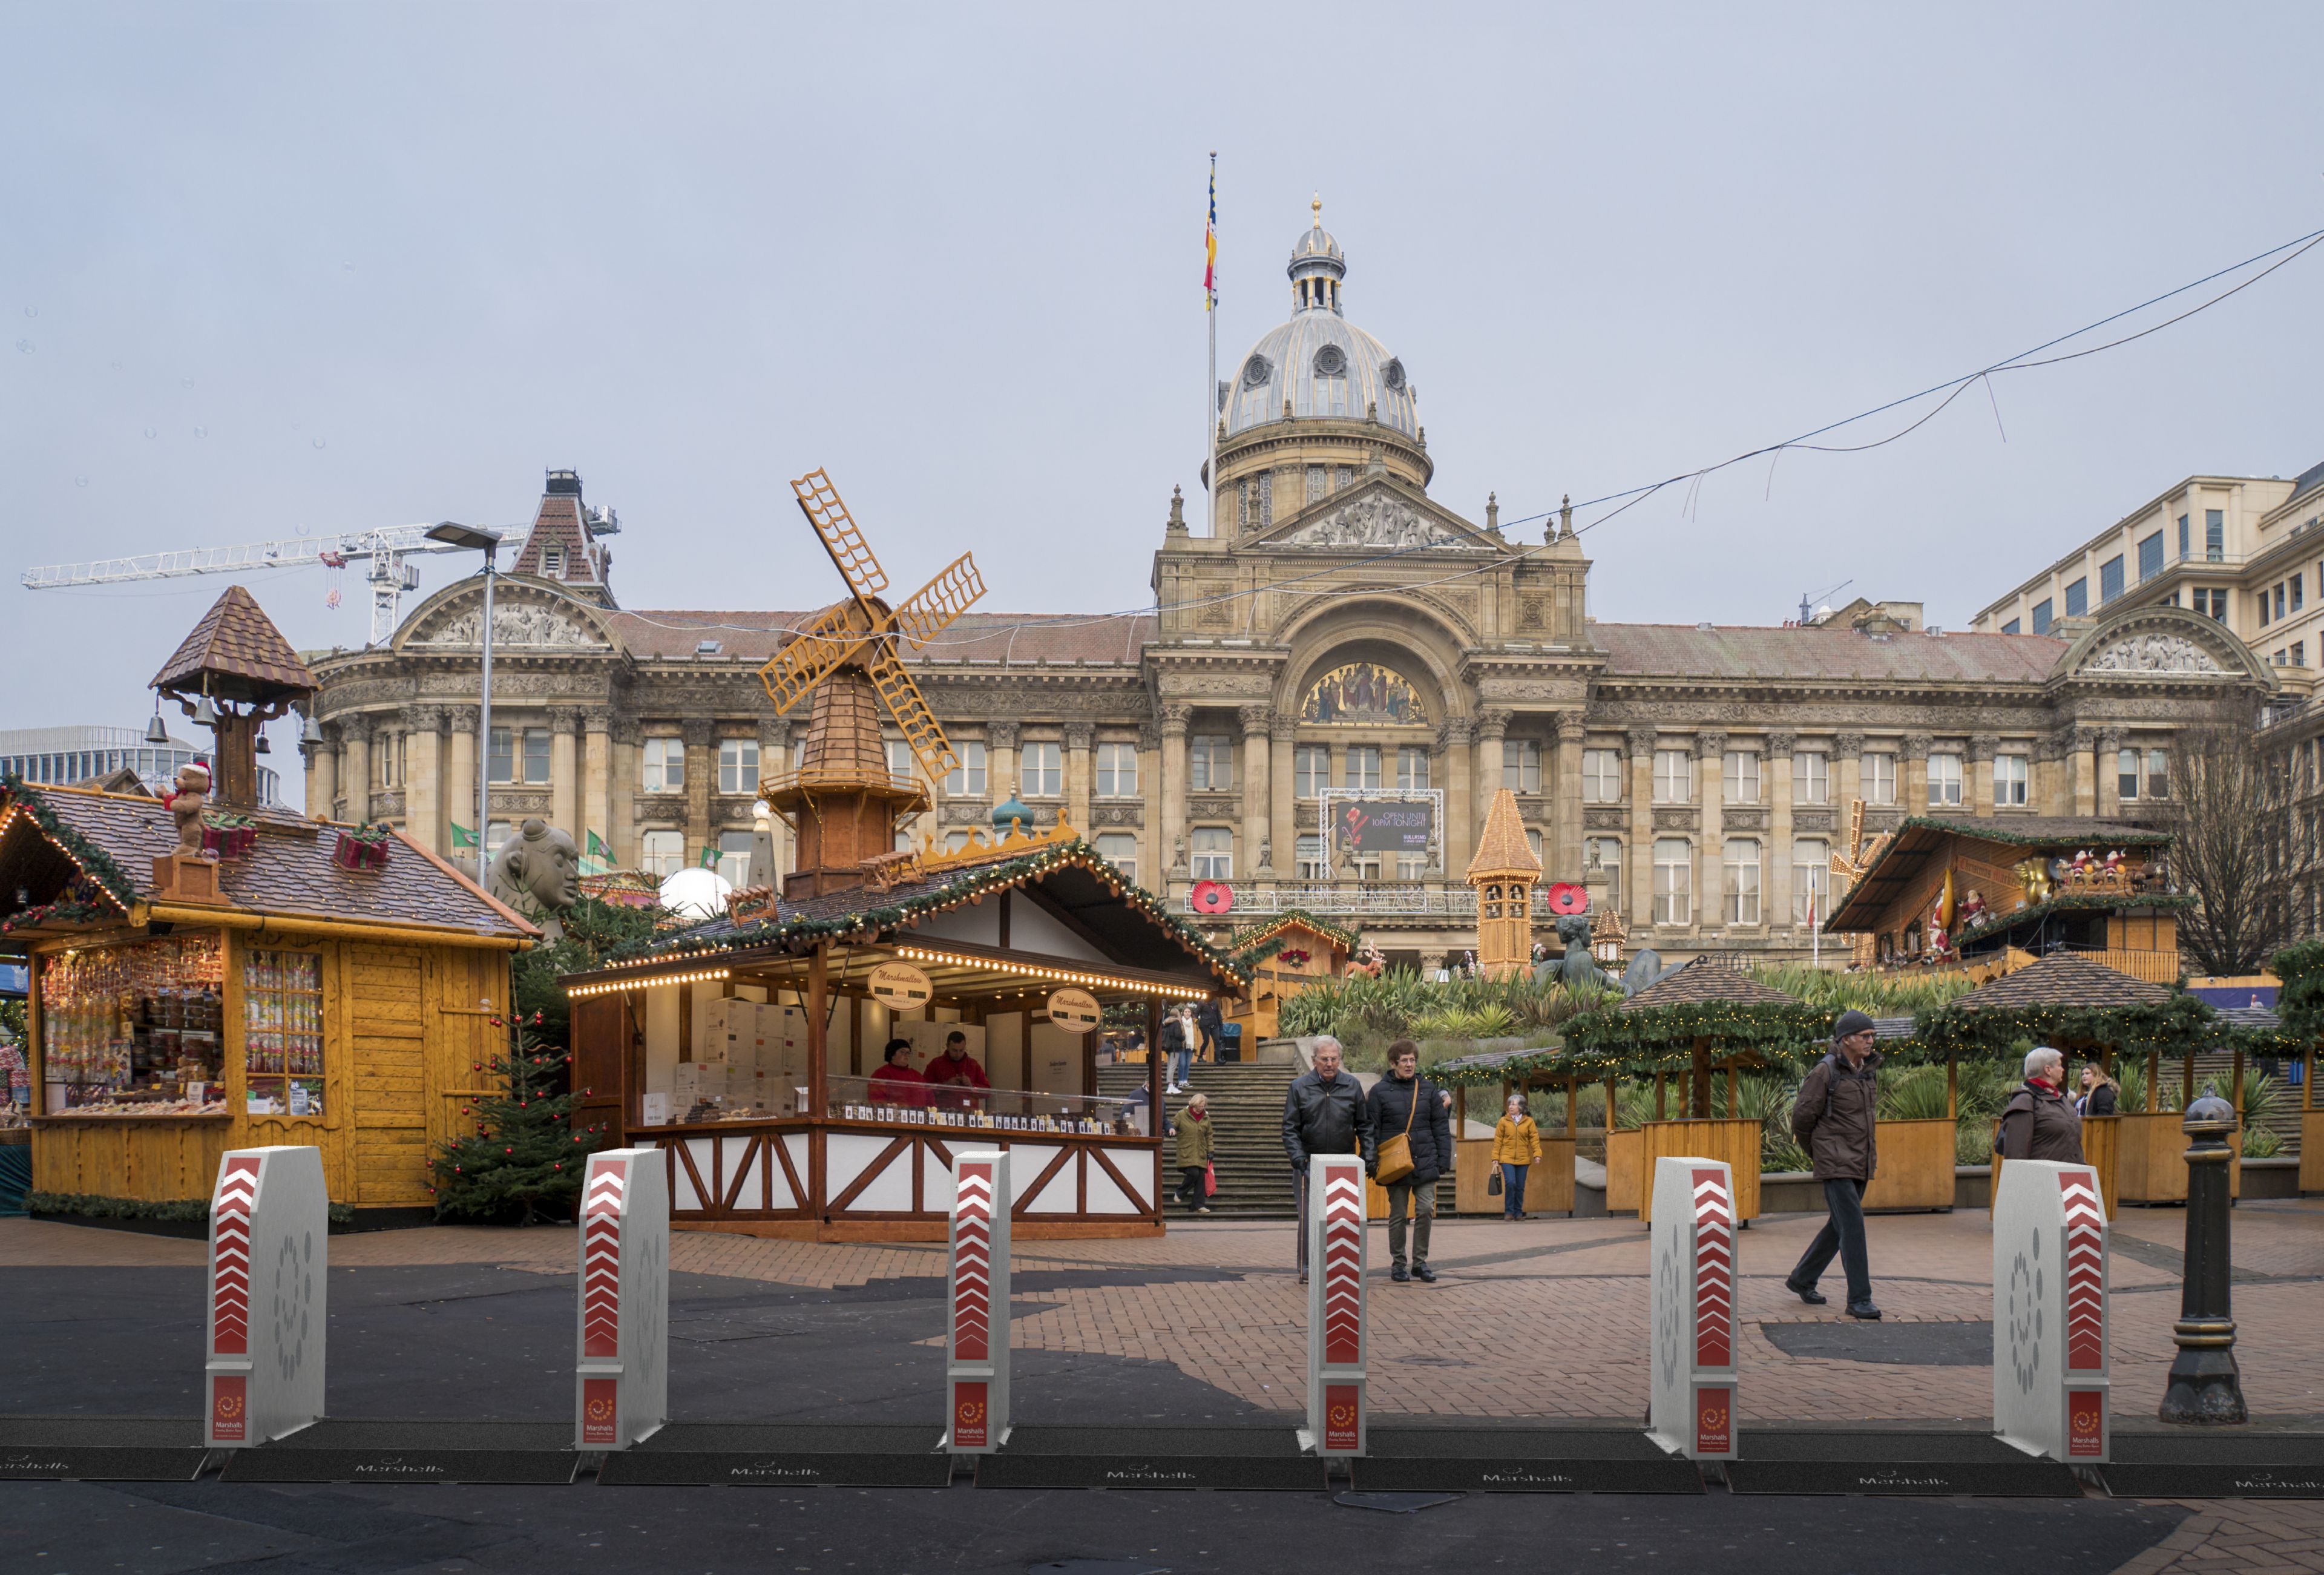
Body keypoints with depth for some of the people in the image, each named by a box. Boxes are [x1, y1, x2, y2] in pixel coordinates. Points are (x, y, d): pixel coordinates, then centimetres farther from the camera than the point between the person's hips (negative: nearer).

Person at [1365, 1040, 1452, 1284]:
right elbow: (1372, 1129, 1)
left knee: (1426, 1211, -3)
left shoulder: (1428, 1089, 8)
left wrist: (1444, 1159, 4)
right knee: (1398, 1215, 5)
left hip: (1425, 1162, 2)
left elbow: (1441, 1126, 10)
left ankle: (1420, 1263, 9)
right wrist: (1372, 1161, -4)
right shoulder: (1380, 1091, 0)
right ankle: (1398, 1264, 15)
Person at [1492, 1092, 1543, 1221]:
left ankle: (1518, 1212, 18)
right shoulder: (1504, 1121, 2)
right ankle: (1509, 1211, -4)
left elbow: (1534, 1139, 2)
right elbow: (1498, 1140, 3)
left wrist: (1537, 1154, -10)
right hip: (1507, 1158, -1)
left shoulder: (1528, 1121, 3)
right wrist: (1495, 1157, 0)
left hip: (1523, 1159, 1)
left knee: (1520, 1187, 5)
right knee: (1510, 1183, -15)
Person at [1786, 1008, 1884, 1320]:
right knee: (1852, 1227, -12)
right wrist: (1813, 1150, 6)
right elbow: (1802, 1114, -7)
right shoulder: (1826, 1071, -12)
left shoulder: (1870, 1071, 11)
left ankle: (1801, 1280, 29)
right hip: (1835, 1164, -8)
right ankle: (1859, 1300, -9)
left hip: (1861, 1163, 8)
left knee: (1840, 1226, 14)